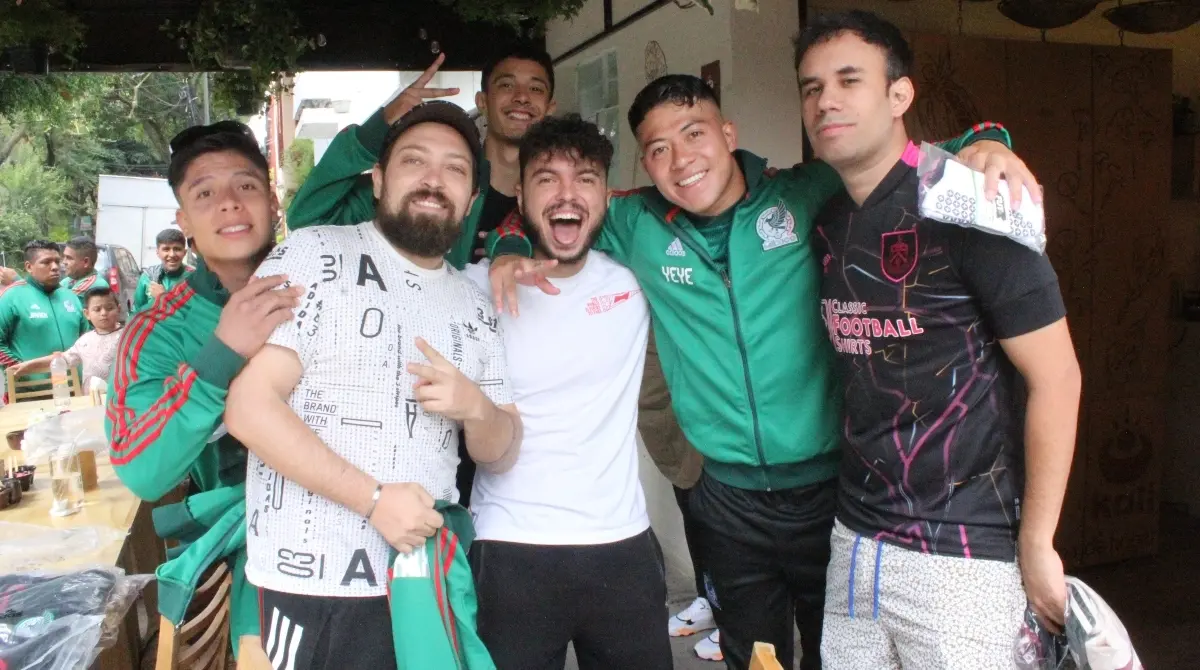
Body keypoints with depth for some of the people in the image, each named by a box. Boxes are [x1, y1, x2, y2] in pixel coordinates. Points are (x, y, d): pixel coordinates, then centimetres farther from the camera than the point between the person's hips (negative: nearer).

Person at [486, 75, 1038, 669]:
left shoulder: (813, 196, -8)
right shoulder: (636, 224, -1)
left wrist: (982, 143, -18)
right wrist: (512, 250, -7)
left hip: (832, 488, -1)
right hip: (731, 502, 2)